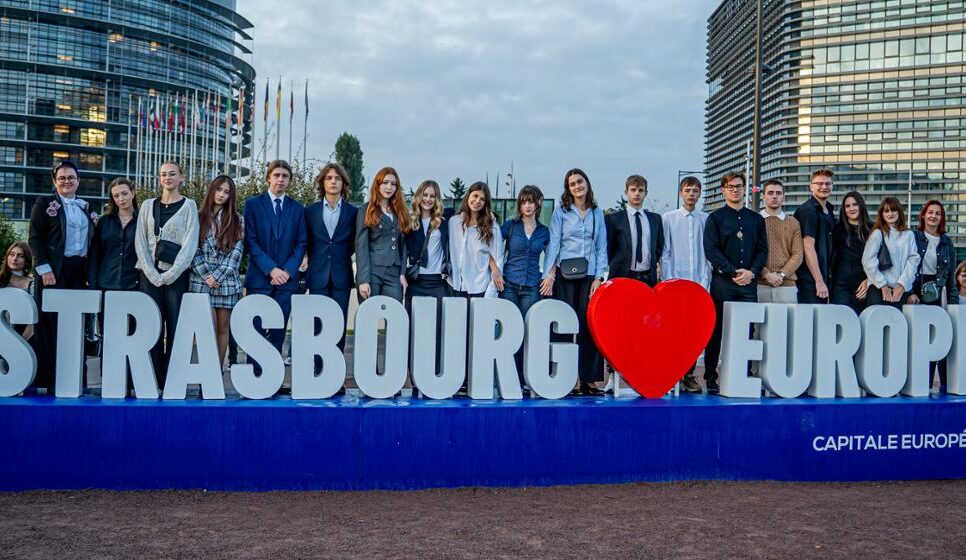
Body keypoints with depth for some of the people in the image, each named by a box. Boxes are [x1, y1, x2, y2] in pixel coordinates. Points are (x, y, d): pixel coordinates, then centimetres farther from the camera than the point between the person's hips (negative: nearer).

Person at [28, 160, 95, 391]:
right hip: (54, 270, -4)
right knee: (50, 323, -4)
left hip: (79, 271, 4)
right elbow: (34, 238, -3)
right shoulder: (44, 203, 4)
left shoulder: (86, 208, 17)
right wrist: (44, 269, -12)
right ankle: (46, 379, 1)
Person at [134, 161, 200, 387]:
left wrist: (170, 274, -11)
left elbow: (190, 243, -4)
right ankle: (152, 383, 4)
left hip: (177, 275, -2)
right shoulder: (148, 205, 13)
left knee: (175, 328, -5)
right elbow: (140, 242, 7)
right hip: (150, 275, 2)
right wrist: (153, 274, -7)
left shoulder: (188, 205, 5)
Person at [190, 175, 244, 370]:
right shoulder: (198, 218, 8)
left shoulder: (236, 221, 8)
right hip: (202, 281, -1)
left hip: (227, 282, 1)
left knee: (222, 329, 4)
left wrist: (218, 275, -9)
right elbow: (194, 250, 3)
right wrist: (205, 275, -9)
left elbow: (237, 251, 0)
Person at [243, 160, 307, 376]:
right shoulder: (253, 204, 5)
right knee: (257, 331, -4)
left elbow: (301, 243, 8)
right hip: (259, 278, -2)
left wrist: (287, 270, -6)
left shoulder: (297, 208, 12)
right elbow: (250, 241, -3)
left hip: (286, 278, 2)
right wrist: (271, 269, -11)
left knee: (278, 332, 3)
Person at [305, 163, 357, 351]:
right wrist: (315, 259, 10)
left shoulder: (353, 212, 5)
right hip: (318, 276, 0)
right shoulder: (310, 211, 7)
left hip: (341, 277, 0)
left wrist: (340, 257, 6)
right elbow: (306, 242, 14)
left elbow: (354, 244, 11)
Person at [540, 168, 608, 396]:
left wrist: (599, 277, 1)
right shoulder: (561, 212, 6)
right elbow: (553, 244, 0)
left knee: (589, 325, -2)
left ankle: (588, 379, 3)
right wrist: (548, 275, -8)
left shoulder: (597, 213, 13)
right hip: (565, 276, -2)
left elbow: (602, 247, 11)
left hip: (590, 276, 2)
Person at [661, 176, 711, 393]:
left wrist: (706, 281, 0)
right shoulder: (668, 218, 6)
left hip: (699, 283, 1)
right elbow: (664, 253, 4)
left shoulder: (706, 220, 8)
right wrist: (667, 281, -3)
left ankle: (689, 374, 10)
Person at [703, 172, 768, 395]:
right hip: (722, 283, -3)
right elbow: (711, 250, -5)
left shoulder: (756, 219, 14)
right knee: (716, 330, 0)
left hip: (749, 284, 3)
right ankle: (710, 376, 5)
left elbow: (763, 249, 11)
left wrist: (751, 272, -6)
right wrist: (733, 272, -12)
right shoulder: (715, 218, 4)